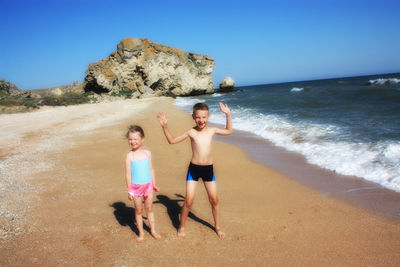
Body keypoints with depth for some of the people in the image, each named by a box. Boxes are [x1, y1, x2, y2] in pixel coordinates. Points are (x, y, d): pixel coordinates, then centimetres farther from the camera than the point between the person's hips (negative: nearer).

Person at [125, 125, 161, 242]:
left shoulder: (147, 153, -2)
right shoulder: (130, 155, -12)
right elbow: (128, 174, -9)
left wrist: (154, 184, 12)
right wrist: (129, 190, -8)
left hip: (148, 185, 3)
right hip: (136, 187, -3)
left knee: (149, 209, 14)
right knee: (138, 211, 10)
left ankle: (153, 230, 28)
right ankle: (141, 232, 25)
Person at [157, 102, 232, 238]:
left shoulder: (211, 130, 1)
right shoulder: (191, 132, -6)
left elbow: (228, 131, 18)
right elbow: (172, 140, -1)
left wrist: (228, 115, 10)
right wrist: (165, 126, -13)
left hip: (208, 169, 2)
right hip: (194, 168, -2)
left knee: (214, 200, 9)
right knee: (188, 200, -3)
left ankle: (217, 227, 30)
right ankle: (181, 227, 20)